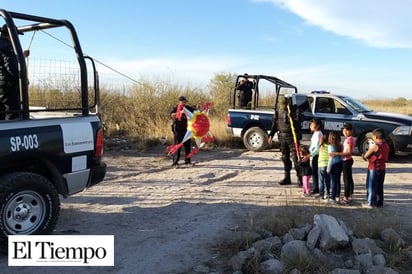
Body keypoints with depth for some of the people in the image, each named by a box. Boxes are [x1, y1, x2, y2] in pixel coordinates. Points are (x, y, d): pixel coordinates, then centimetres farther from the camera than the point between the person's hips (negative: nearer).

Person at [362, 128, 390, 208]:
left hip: (374, 168, -7)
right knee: (380, 186, 15)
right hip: (382, 168, 7)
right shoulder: (386, 146, 5)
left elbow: (366, 156, -12)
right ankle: (379, 203, 21)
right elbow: (386, 158, 14)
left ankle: (371, 203, 7)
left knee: (371, 186, 3)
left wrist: (364, 156, 11)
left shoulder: (375, 146, -18)